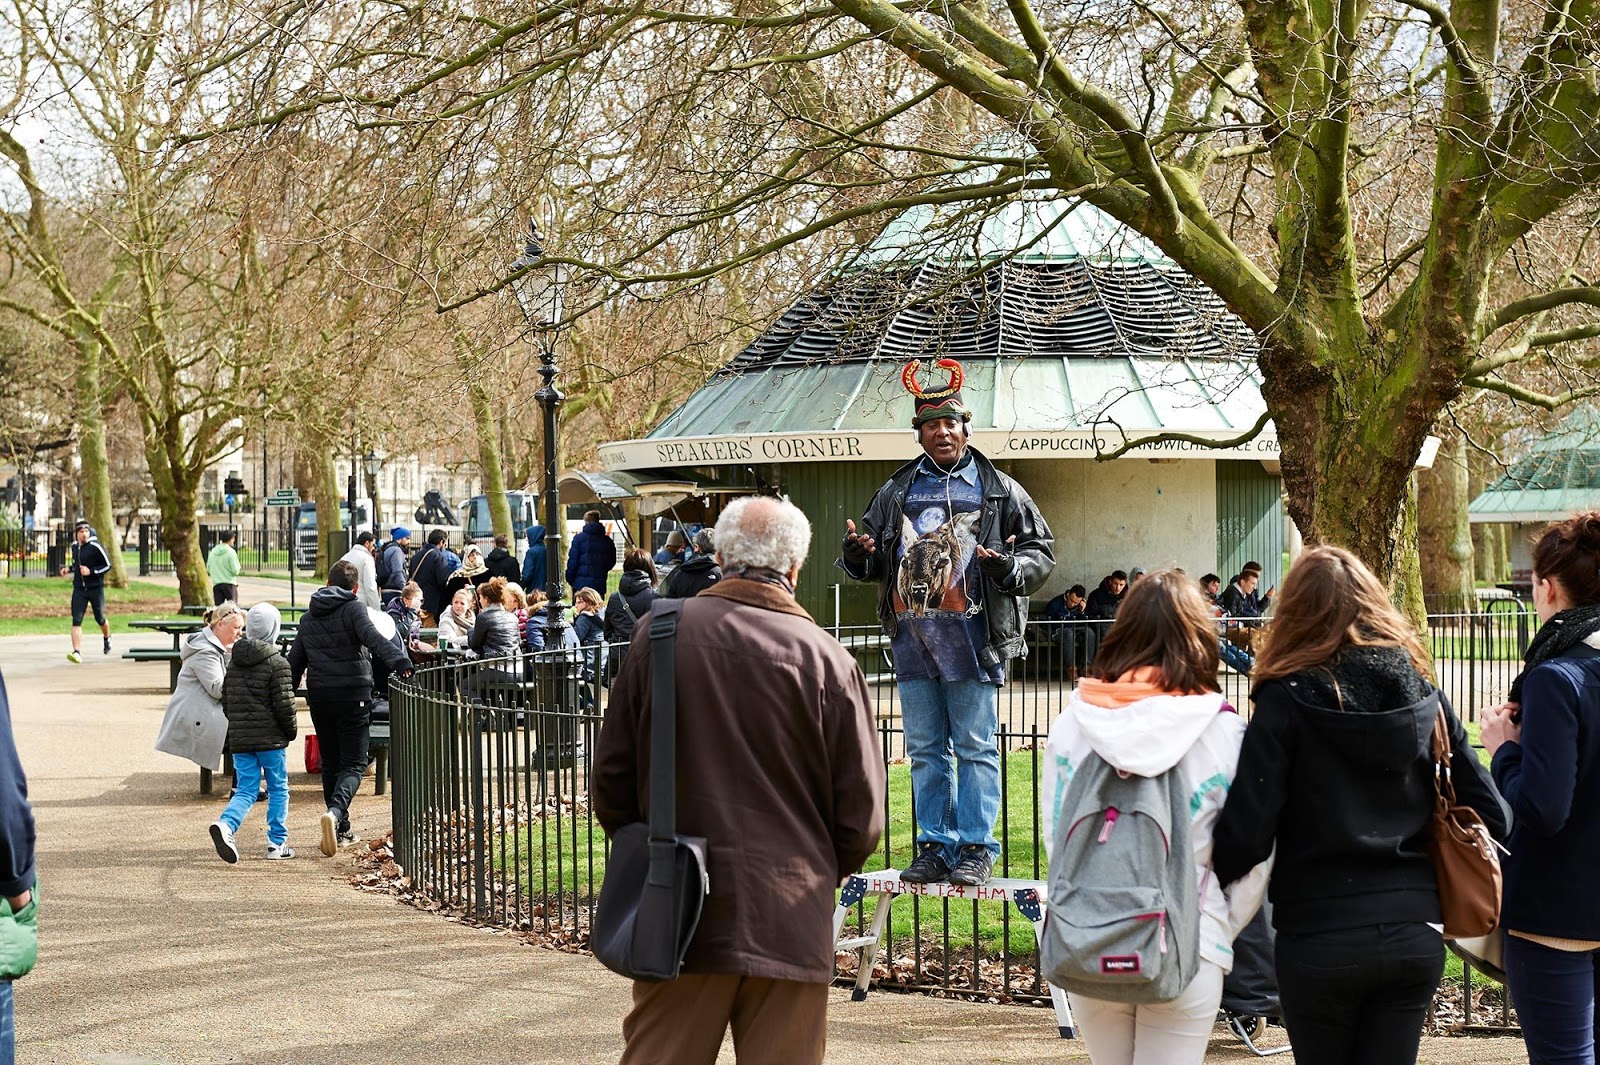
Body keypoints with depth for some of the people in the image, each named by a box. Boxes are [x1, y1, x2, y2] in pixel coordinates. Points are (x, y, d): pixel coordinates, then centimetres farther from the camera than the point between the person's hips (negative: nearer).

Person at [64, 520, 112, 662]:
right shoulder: (75, 546, 7)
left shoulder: (95, 546, -12)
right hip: (79, 589, 4)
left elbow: (108, 565, -10)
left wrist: (91, 571, -19)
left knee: (100, 619, 11)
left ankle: (107, 638, 44)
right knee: (76, 620, -11)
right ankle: (77, 652, -18)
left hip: (96, 588, -4)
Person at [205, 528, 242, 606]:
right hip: (230, 583, -4)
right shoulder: (231, 552, -10)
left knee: (218, 607, 3)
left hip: (216, 584, 4)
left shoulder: (213, 552, 6)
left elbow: (208, 570, 10)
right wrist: (238, 568, 8)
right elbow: (235, 571, -12)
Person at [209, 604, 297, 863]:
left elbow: (226, 704, 14)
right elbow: (284, 704, -13)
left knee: (245, 791, 7)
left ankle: (226, 824, -20)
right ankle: (277, 843, 10)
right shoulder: (277, 663, -10)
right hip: (271, 738, -5)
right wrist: (291, 731, 2)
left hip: (239, 739, 5)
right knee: (278, 790, 9)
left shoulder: (234, 664, 9)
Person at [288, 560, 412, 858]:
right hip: (352, 695, -5)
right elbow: (373, 637, -23)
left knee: (331, 763, 16)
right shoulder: (353, 609, -3)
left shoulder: (308, 617, 15)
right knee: (353, 764, -5)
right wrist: (397, 659, -37)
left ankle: (341, 831, 19)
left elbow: (295, 662, 19)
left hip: (319, 697, 5)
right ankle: (334, 812, -31)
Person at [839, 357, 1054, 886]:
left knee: (976, 748, -1)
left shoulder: (999, 491, 5)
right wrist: (857, 555, 0)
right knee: (924, 750, 9)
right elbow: (872, 560, 23)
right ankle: (935, 847, 16)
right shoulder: (896, 492, 15)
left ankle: (976, 848, 6)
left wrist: (1009, 569, -15)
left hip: (971, 637, -4)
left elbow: (1041, 551, 5)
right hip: (911, 635, 4)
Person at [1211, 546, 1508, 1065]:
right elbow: (1489, 814, 1)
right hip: (1415, 936, 3)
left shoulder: (1285, 702, -10)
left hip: (1318, 939, -3)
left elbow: (1245, 836, -16)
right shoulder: (1425, 698, 2)